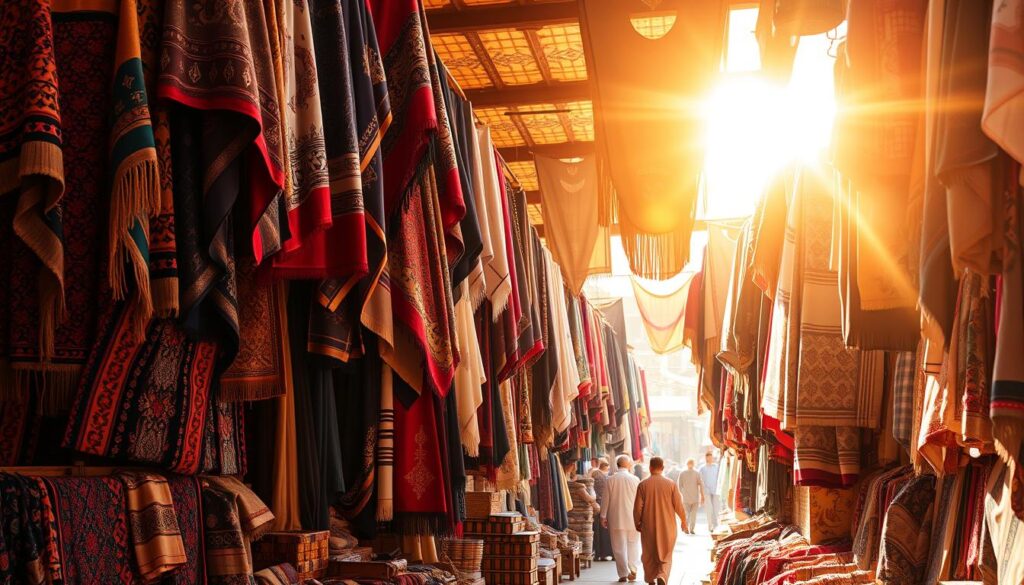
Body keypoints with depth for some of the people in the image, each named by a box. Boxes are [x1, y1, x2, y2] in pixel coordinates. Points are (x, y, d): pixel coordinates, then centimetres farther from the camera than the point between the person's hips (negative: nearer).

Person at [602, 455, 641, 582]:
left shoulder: (611, 480, -4)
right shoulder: (635, 479, -4)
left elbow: (606, 499, -1)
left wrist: (603, 516, 8)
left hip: (616, 519, 0)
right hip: (633, 519, 0)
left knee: (619, 547, 5)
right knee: (633, 545, 12)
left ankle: (623, 574, 5)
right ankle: (632, 569, -2)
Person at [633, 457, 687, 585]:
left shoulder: (643, 485, -6)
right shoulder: (671, 484, -7)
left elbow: (637, 507, -4)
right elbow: (678, 505, -4)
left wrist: (637, 523, 12)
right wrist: (683, 520, 12)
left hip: (648, 527, 1)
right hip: (667, 526, 0)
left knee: (649, 556, 16)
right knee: (666, 556, 6)